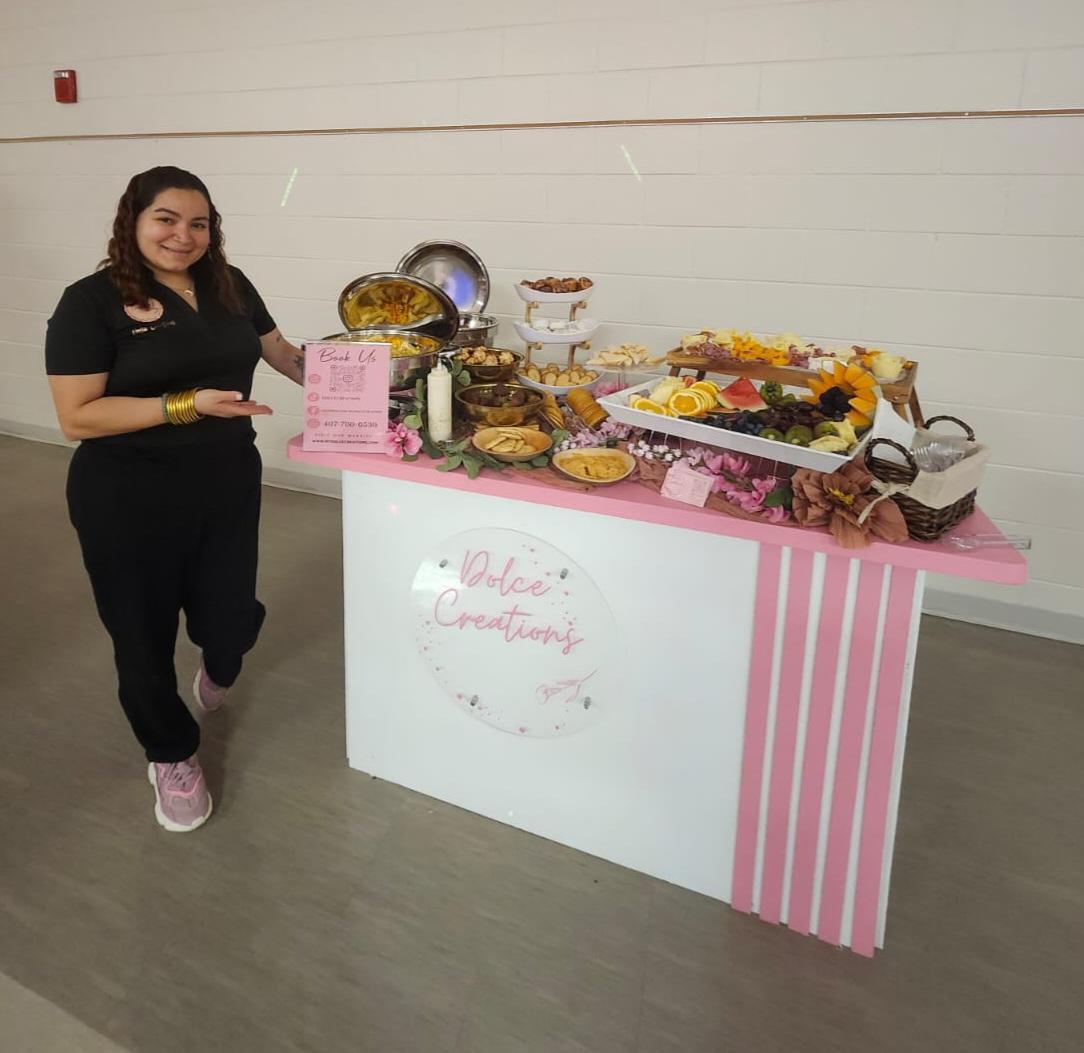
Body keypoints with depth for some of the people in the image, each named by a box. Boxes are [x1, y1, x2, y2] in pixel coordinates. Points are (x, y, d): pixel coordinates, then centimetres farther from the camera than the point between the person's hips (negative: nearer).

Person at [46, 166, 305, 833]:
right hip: (129, 501, -4)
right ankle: (172, 756, 35)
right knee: (144, 632, 9)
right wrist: (187, 406, -24)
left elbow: (281, 351, 17)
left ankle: (218, 671, 51)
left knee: (230, 615, 12)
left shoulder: (229, 286, 4)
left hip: (229, 484, 4)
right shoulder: (92, 302, -11)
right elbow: (77, 417, -16)